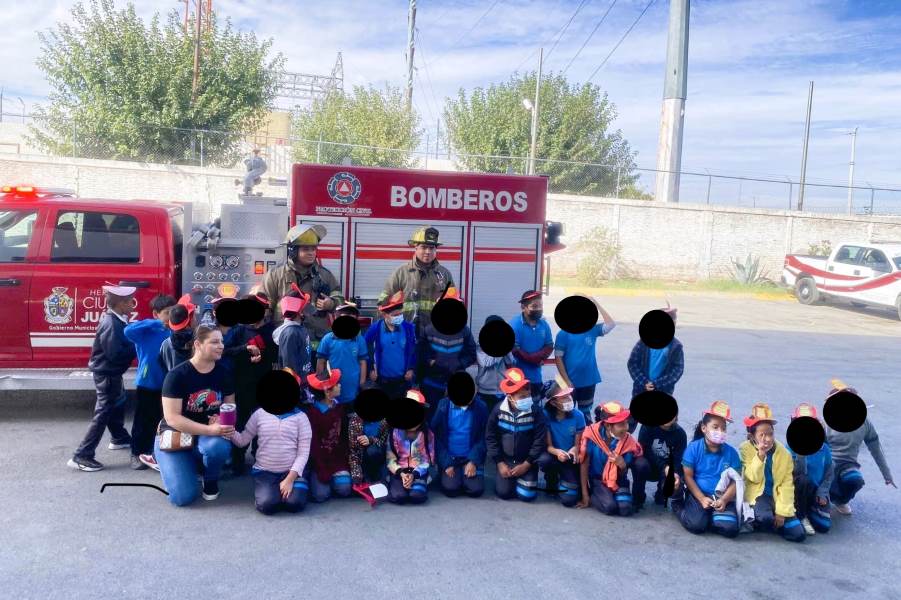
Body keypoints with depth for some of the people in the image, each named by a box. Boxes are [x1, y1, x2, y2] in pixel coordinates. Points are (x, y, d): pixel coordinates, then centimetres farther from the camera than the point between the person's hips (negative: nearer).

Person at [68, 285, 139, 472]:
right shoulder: (110, 324, -25)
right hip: (106, 373, -10)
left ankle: (119, 438, 46)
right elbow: (115, 353, -29)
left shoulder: (117, 320, 5)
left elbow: (124, 342, 12)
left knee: (118, 404, 26)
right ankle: (81, 456, -4)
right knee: (103, 413, -7)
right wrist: (136, 348, -18)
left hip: (111, 372, 10)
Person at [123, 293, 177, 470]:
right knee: (142, 421, 6)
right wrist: (155, 323, -33)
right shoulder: (145, 331, -13)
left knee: (160, 420, 16)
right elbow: (128, 330, -31)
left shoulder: (171, 333, 0)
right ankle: (137, 454, 20)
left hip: (165, 385, 4)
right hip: (146, 384, -4)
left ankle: (154, 451, 31)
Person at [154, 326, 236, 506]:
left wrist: (223, 422, -18)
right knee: (184, 496, -18)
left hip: (210, 435, 3)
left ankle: (211, 480, 0)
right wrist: (209, 429, -30)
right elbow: (172, 418, -21)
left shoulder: (223, 373, -2)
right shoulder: (177, 375, -17)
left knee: (219, 447, -37)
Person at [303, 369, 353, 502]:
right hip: (319, 459, -4)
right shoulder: (312, 412, -12)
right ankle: (313, 477, 9)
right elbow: (313, 444, -13)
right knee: (321, 494, -20)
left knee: (344, 490, -17)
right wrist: (322, 471, -16)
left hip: (337, 458, 4)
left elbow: (344, 436, 8)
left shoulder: (340, 407, 4)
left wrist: (347, 460, -3)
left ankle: (336, 476, 12)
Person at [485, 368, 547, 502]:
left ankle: (524, 477, 20)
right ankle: (509, 479, 22)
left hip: (527, 461, -1)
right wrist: (500, 463, -9)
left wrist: (526, 464, -13)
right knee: (503, 492, -12)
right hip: (506, 460, 1)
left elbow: (540, 440, -12)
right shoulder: (498, 410, -12)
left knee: (526, 495, -13)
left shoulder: (535, 411, -15)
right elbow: (491, 437, -5)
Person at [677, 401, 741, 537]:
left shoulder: (731, 452, 2)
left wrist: (724, 500, -16)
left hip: (722, 497, 2)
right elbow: (688, 477, -4)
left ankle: (705, 515, 7)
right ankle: (679, 507, 7)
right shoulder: (693, 448, -4)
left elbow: (735, 481, 1)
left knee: (730, 528, -23)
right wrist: (702, 499, -14)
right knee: (696, 525, -27)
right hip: (698, 494, -2)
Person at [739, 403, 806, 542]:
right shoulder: (745, 449, -8)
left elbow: (787, 484, -5)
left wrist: (782, 511, -12)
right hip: (757, 495, -3)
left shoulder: (784, 453, -3)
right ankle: (757, 520, 1)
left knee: (798, 534, -12)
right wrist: (760, 455, -27)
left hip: (777, 497, 3)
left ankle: (774, 522, 14)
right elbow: (754, 478, -15)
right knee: (765, 518, -36)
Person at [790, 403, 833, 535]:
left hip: (817, 493, 2)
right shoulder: (792, 447, -11)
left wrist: (822, 493, -9)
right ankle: (801, 516, -15)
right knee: (804, 480, -37)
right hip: (799, 491, -2)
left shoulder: (824, 448, 0)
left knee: (824, 526, -18)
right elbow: (798, 472, -22)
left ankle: (809, 511, 17)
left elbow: (829, 473, 3)